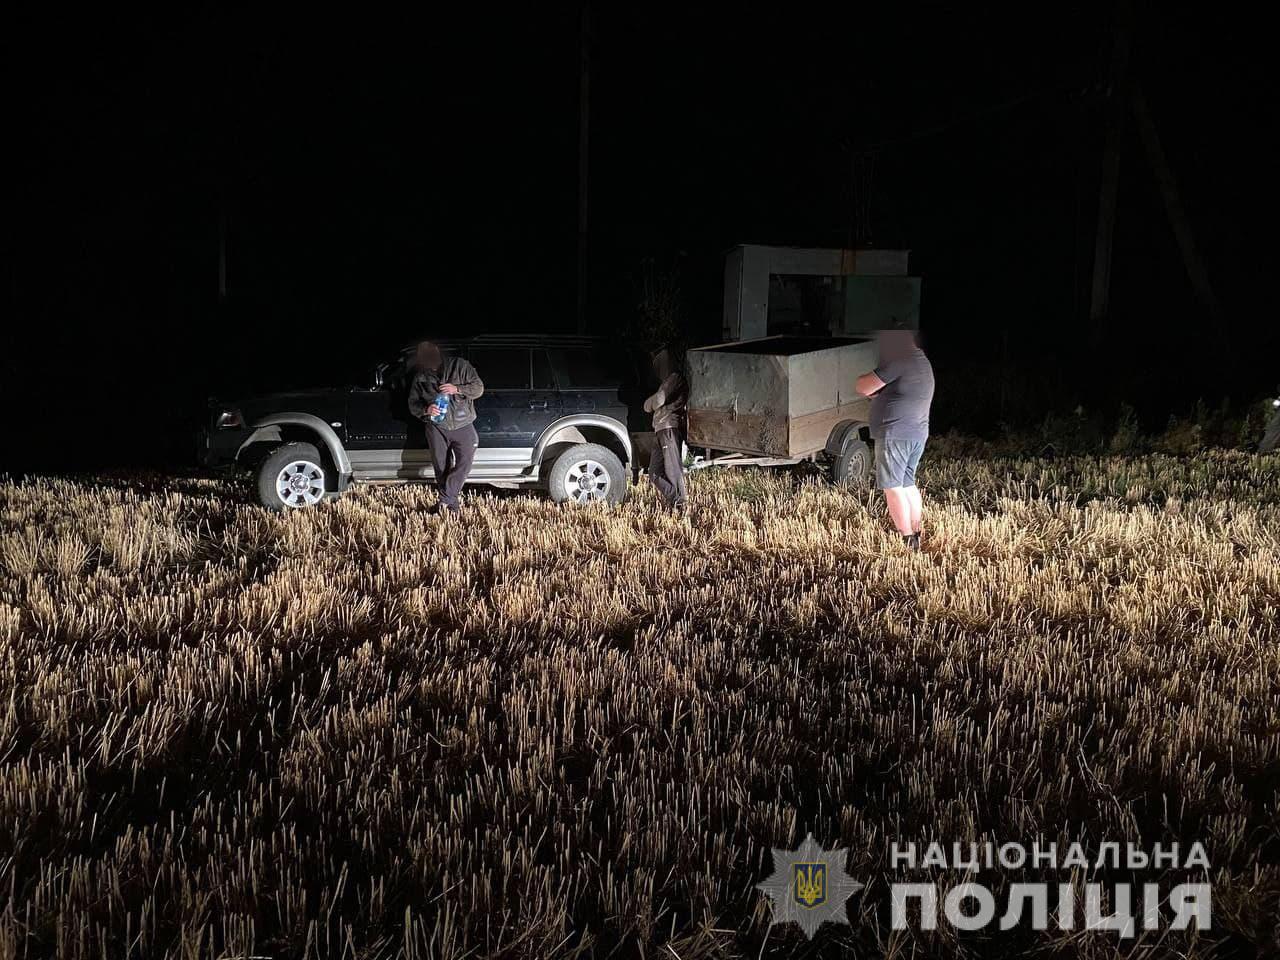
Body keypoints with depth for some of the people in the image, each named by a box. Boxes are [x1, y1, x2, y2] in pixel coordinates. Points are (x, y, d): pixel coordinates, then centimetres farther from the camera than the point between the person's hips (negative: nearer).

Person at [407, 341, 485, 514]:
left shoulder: (459, 366, -5)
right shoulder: (420, 377, 3)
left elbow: (479, 387, -5)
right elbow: (413, 404, 6)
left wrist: (457, 389, -21)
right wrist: (426, 410, -17)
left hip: (462, 425, -2)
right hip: (437, 427, 2)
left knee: (465, 461, -17)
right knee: (441, 467, 0)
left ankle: (445, 499, -12)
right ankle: (451, 504, 11)